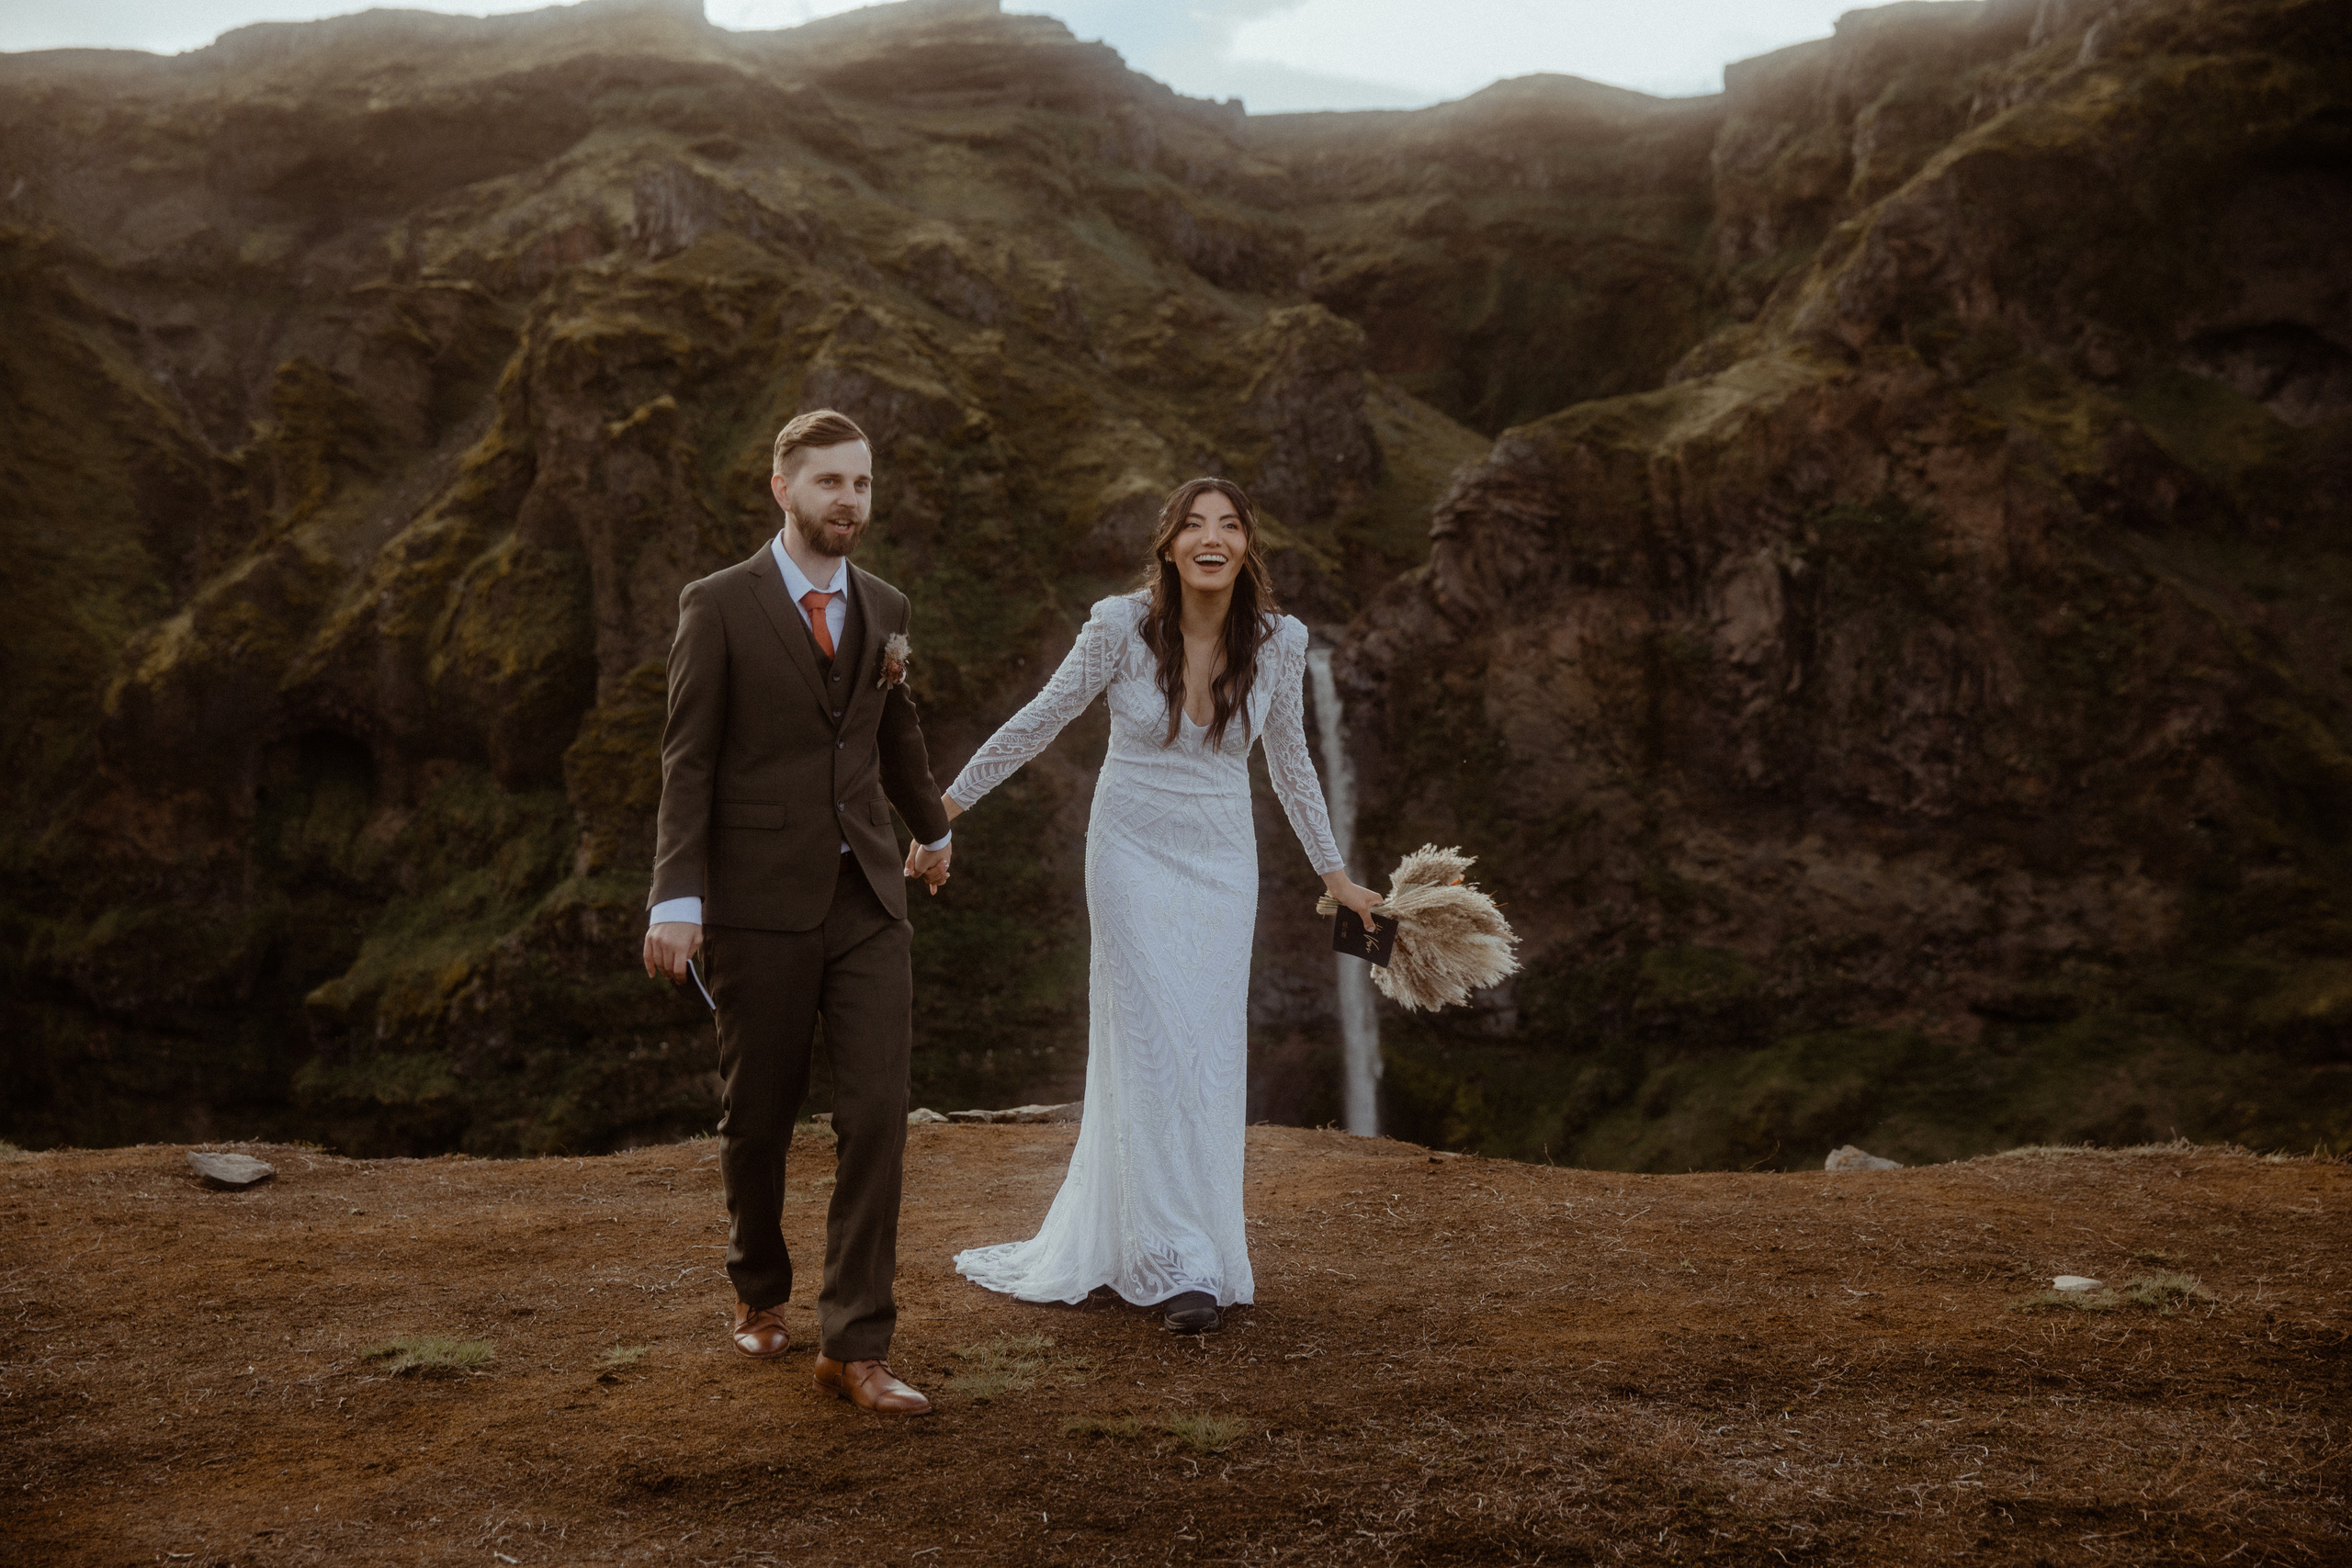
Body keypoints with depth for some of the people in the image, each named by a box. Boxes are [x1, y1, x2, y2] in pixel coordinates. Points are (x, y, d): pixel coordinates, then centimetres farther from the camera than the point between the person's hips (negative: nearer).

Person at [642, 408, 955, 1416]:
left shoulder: (884, 610, 11)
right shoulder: (718, 606, -3)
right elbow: (687, 760, -7)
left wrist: (931, 826, 42)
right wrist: (678, 899, -15)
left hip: (868, 899, 4)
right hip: (761, 905, -3)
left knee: (876, 1122, -5)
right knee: (757, 1118, 9)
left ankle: (856, 1345, 2)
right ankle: (759, 1292, 34)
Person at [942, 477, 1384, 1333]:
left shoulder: (1278, 640, -6)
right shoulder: (1121, 624, -13)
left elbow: (1290, 764, 7)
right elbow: (1040, 721, -3)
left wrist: (1335, 873, 11)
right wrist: (949, 802, -1)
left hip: (1222, 861, 3)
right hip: (1134, 852, -3)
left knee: (1209, 1056, 6)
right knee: (1154, 1049, -5)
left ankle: (1106, 1239, 23)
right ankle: (1176, 1263, 3)